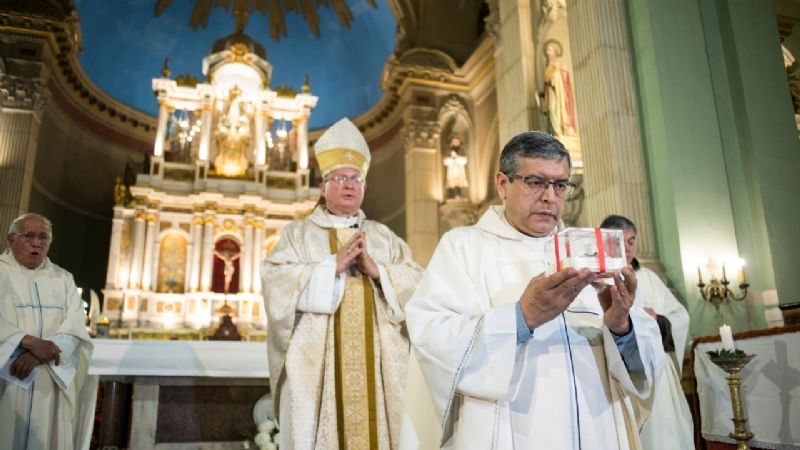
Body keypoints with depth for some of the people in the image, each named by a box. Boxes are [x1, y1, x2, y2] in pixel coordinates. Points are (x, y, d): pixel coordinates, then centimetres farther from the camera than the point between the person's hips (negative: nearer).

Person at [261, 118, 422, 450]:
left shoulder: (384, 237, 14)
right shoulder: (298, 233, 8)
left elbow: (415, 283, 2)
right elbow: (276, 281, -9)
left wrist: (377, 270, -15)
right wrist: (333, 264, -16)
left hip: (376, 366, 2)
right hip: (316, 364, -2)